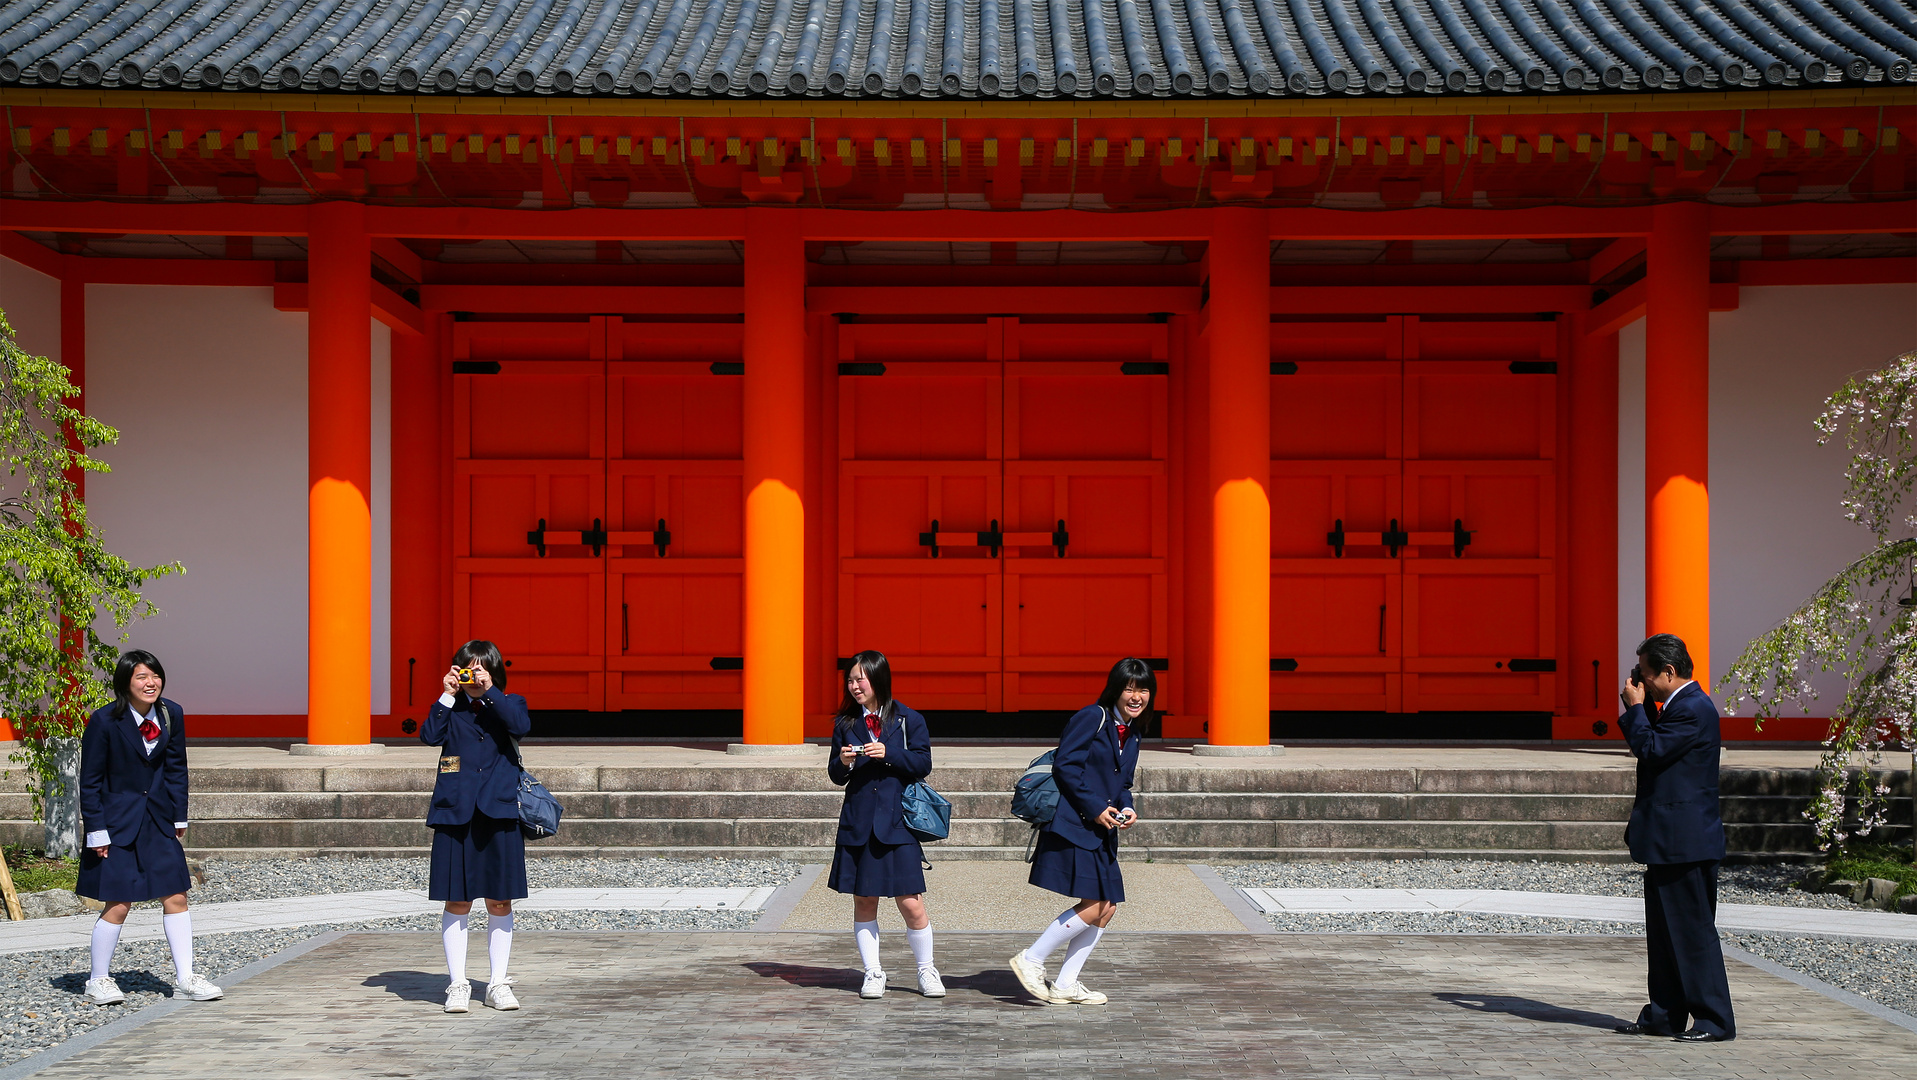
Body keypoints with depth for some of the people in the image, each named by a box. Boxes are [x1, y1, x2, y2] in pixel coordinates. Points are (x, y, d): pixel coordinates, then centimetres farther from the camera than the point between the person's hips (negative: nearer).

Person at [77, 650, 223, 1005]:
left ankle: (185, 978, 10)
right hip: (118, 822, -5)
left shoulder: (171, 714, -2)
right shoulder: (104, 721, -15)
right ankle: (98, 982, 15)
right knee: (118, 905, -2)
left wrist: (179, 817, 7)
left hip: (158, 819, 5)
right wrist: (96, 830, -12)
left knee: (175, 897, 2)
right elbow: (90, 781, -10)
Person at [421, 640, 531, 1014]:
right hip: (455, 814, 0)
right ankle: (458, 984, 8)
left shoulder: (507, 704, 9)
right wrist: (447, 696, -10)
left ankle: (497, 983, 14)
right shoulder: (450, 709, 9)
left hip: (499, 814, 0)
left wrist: (490, 691, -14)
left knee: (499, 901, 4)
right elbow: (429, 735, -9)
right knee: (457, 902, 1)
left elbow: (521, 726, -13)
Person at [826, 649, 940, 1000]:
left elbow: (923, 764, -5)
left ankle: (926, 972, 13)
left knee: (911, 904, -4)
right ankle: (872, 973, 17)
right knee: (864, 902, 6)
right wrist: (842, 763, -10)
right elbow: (835, 776, 11)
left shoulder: (909, 721, 2)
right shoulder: (845, 724, 10)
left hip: (897, 823, -3)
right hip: (858, 823, 3)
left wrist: (888, 754, -17)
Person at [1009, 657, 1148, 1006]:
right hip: (1072, 826, -9)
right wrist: (1095, 808, -17)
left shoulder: (1132, 733, 16)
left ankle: (1065, 984, 13)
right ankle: (1031, 960, 1)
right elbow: (1064, 765, -16)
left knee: (1107, 909, 5)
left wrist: (1127, 809, 2)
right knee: (1092, 907, -13)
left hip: (1101, 833, 9)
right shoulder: (1093, 717, -10)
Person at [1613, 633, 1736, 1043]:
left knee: (1694, 931, -5)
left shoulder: (1693, 709, -17)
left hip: (1686, 841, -11)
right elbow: (1649, 748, 19)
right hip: (1668, 841, 11)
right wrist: (1639, 709, 9)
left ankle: (1715, 1020, 0)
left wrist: (1635, 706, -10)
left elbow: (1651, 749, -21)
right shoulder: (1678, 705, 15)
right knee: (1663, 931, 14)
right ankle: (1665, 1014, 22)